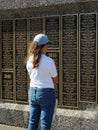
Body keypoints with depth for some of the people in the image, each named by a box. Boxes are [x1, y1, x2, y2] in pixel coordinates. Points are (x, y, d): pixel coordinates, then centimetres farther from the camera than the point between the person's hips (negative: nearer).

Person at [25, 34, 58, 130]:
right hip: (47, 93, -6)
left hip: (32, 92, 6)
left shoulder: (29, 60, 0)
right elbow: (55, 80, -5)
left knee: (32, 122, 14)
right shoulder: (49, 61, -17)